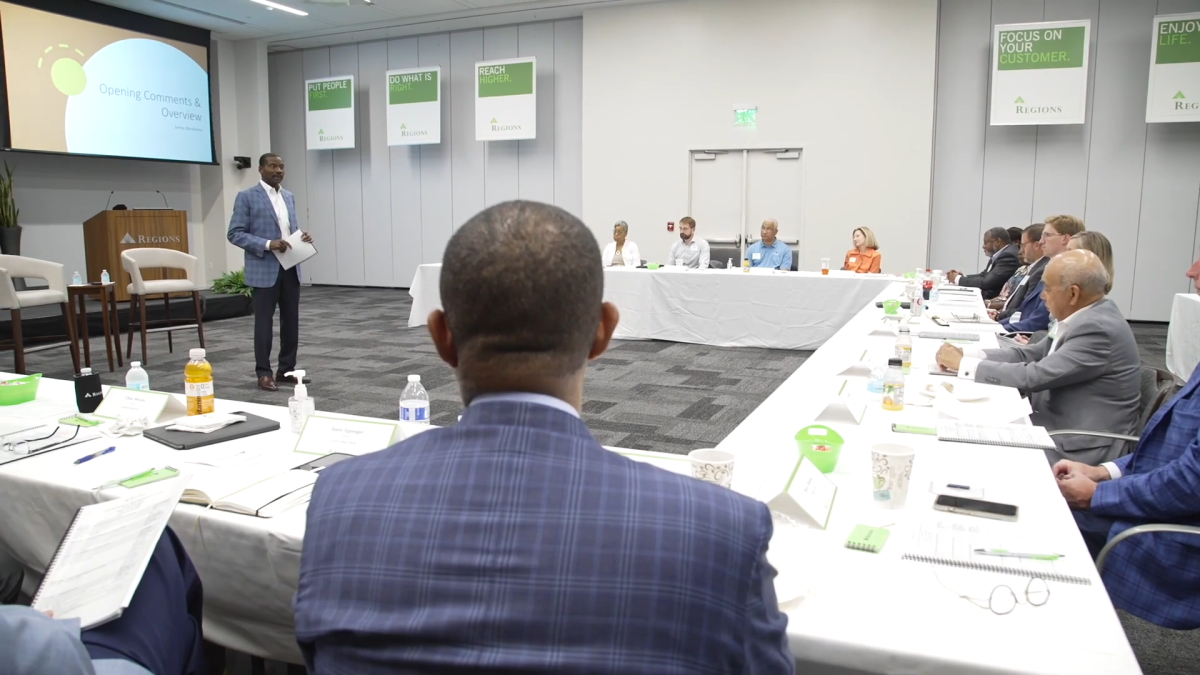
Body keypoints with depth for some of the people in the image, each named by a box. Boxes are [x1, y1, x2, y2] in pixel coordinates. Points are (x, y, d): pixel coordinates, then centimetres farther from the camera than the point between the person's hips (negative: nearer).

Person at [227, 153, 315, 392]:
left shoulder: (289, 197, 14)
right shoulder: (246, 197, -5)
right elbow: (235, 234, -10)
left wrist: (302, 236, -2)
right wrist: (267, 244, -21)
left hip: (290, 268, 6)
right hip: (264, 269, -6)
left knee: (291, 321, 9)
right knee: (264, 322, 1)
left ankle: (286, 370, 20)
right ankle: (264, 373, 9)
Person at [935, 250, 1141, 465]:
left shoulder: (1098, 329, -24)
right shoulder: (1085, 316, 5)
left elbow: (1033, 376, -26)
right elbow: (1030, 354, 7)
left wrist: (963, 364, -18)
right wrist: (966, 354, -5)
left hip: (1077, 450, -8)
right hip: (1060, 427, 8)